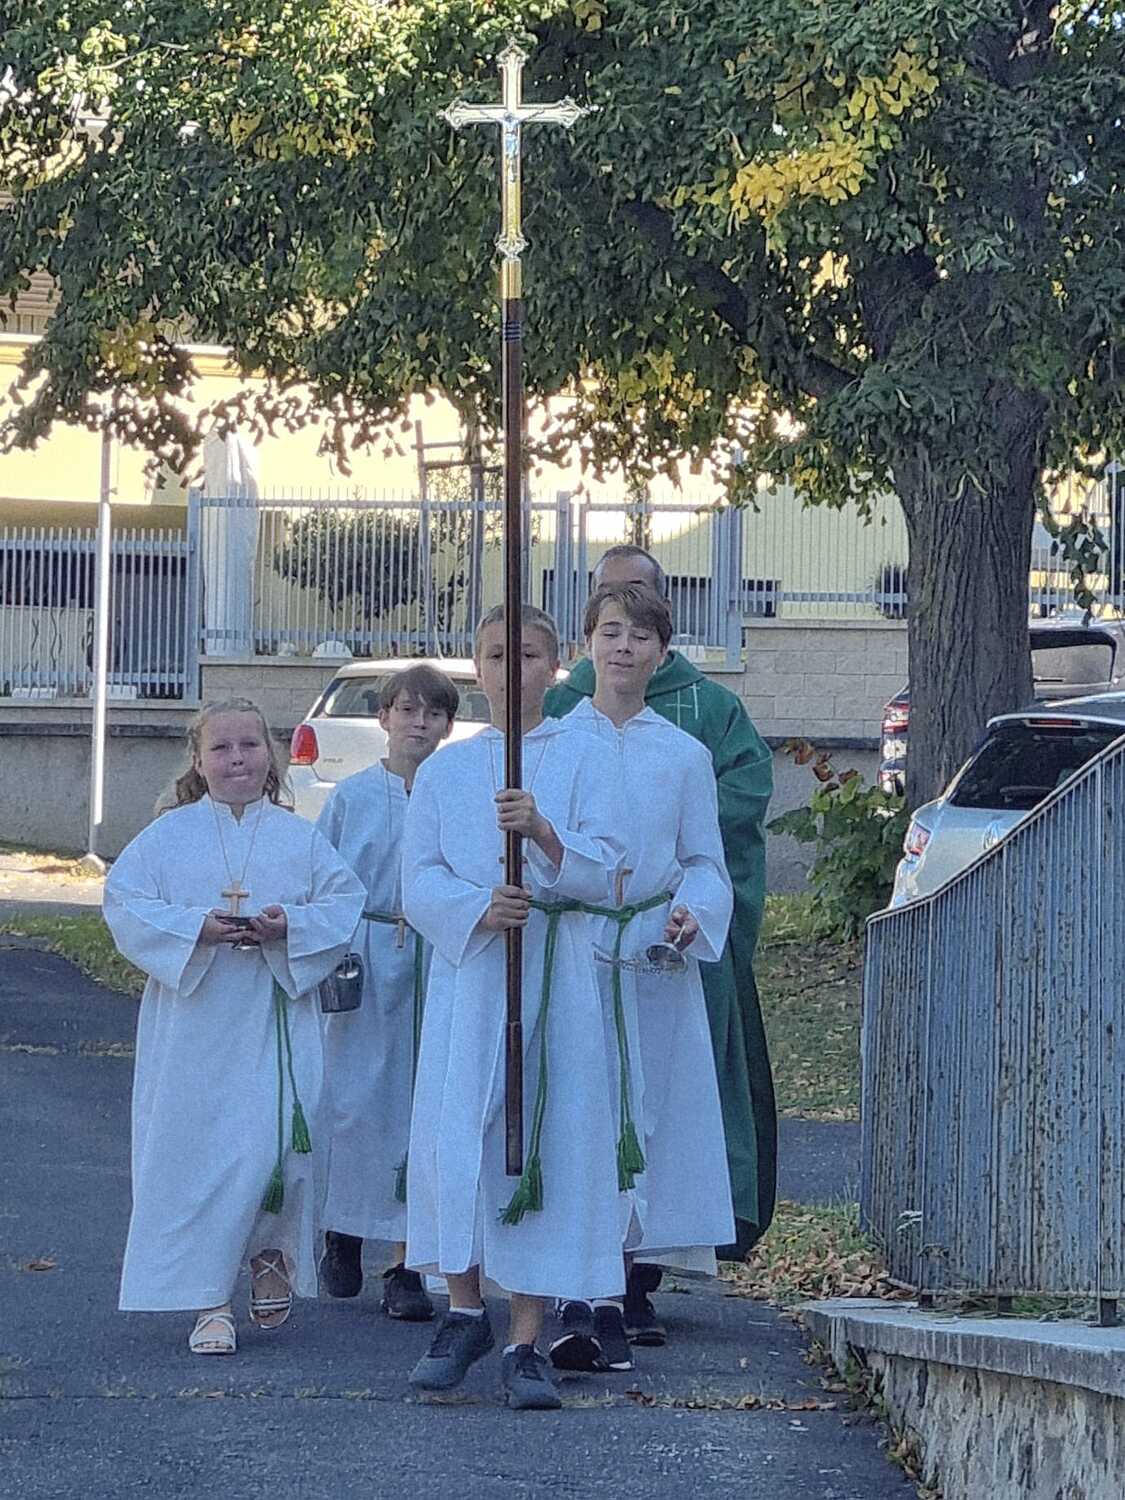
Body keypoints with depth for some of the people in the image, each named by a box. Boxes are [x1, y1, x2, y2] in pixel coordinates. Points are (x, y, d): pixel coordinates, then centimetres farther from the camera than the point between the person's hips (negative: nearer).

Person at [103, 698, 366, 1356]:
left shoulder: (300, 838, 9)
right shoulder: (169, 835, 6)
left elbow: (346, 904, 5)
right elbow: (126, 902, -1)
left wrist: (290, 927, -14)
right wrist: (195, 928, -16)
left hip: (279, 1022, 1)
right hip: (194, 1022, -1)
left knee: (281, 1146, -7)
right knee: (197, 1150, -4)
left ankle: (272, 1255, 22)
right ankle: (209, 1301, 2)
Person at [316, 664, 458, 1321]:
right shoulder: (353, 796, 6)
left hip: (437, 966, -1)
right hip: (365, 965, 1)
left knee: (420, 1106, -2)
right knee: (354, 1101, 2)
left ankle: (405, 1265, 3)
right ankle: (344, 1234, 26)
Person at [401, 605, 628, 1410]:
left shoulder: (585, 757, 7)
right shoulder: (445, 769, 13)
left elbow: (602, 868, -4)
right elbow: (419, 882, 5)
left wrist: (543, 832, -23)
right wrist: (480, 907, -15)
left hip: (557, 975, -2)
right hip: (467, 970, 2)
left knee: (548, 1139, -5)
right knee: (456, 1134, -5)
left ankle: (526, 1338, -1)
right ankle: (465, 1312, 14)